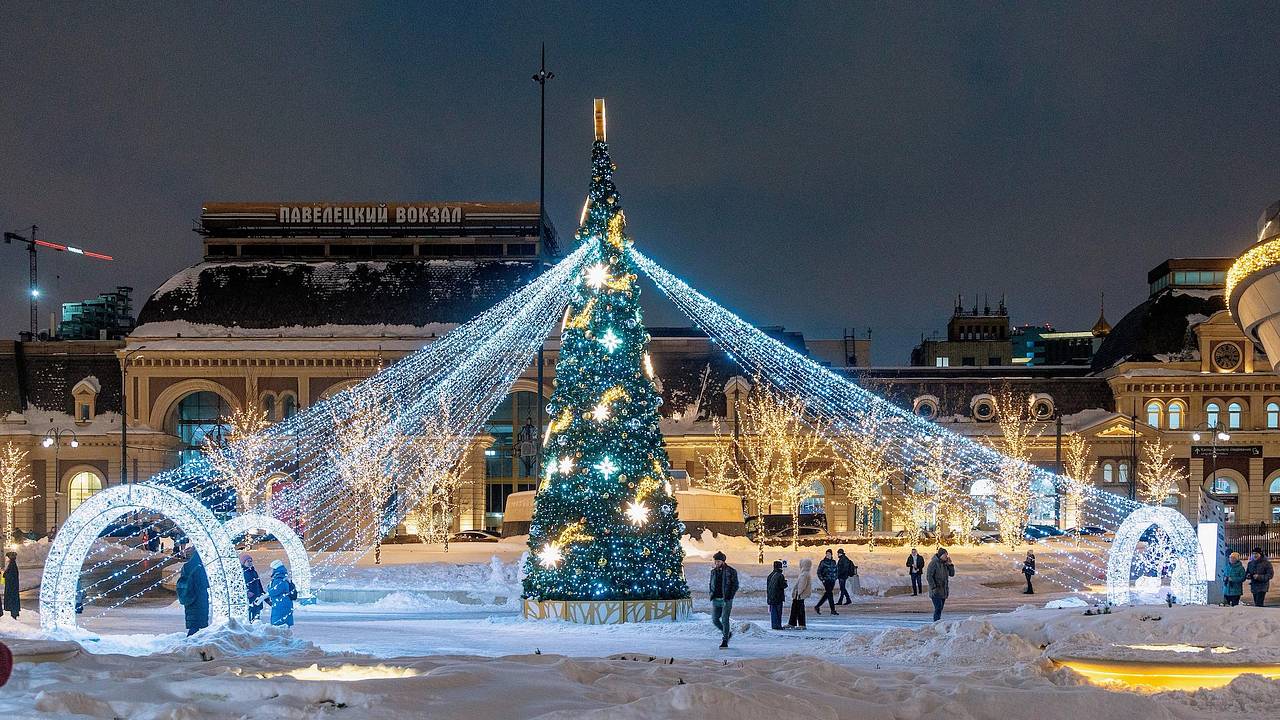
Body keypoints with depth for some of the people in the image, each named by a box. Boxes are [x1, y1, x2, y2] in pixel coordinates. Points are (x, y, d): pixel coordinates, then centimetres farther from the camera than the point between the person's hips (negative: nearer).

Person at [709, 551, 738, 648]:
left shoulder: (731, 571, -5)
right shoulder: (713, 571, 11)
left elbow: (735, 585, -4)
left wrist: (729, 596, -13)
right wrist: (711, 594, 6)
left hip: (726, 600, -5)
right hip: (716, 600, 5)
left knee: (724, 620, -7)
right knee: (715, 620, 2)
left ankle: (725, 641, -1)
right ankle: (728, 633, 24)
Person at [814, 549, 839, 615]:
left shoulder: (833, 562, 11)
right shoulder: (823, 562, -5)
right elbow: (819, 572, -4)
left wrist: (835, 578, 14)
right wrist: (822, 579, -11)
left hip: (832, 581, 6)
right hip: (826, 580, -6)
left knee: (826, 595, 9)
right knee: (830, 595, -9)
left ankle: (817, 607, 22)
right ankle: (833, 610, -5)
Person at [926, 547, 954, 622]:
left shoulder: (945, 563, 11)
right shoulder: (933, 563, -11)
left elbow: (952, 574, 12)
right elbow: (929, 576, -15)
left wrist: (950, 564, -1)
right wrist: (934, 587, -20)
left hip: (944, 592, 7)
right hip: (936, 592, -7)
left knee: (939, 609, 10)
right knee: (938, 608, -14)